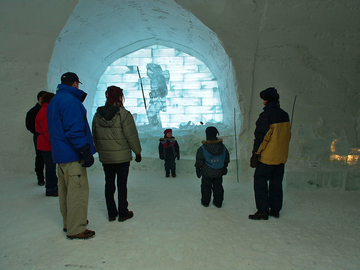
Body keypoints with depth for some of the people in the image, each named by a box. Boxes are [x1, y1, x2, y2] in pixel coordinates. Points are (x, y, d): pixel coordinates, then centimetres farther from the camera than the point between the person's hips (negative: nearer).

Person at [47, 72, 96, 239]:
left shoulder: (54, 101, 18)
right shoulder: (70, 100, -14)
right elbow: (74, 128, -22)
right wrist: (86, 151, -22)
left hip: (60, 155, 11)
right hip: (72, 155, -11)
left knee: (65, 189, 17)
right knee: (78, 190, -5)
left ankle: (69, 223, 30)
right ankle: (76, 230, 2)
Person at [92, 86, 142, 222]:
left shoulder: (97, 115, 4)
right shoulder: (124, 114, -13)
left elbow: (94, 136, 11)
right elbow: (131, 136, -11)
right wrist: (137, 152, -1)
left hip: (105, 157, 5)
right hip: (122, 156, -5)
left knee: (109, 184, 14)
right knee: (122, 184, 6)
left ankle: (111, 213, 23)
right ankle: (123, 213, 16)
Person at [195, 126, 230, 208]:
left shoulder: (202, 148, -14)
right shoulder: (223, 147, -3)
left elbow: (199, 162, -9)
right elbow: (226, 159, 9)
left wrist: (198, 170, 4)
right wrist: (224, 168, 22)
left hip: (207, 172, -3)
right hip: (219, 172, 3)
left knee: (206, 187, 12)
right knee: (218, 186, 15)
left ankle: (205, 202, 21)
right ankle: (218, 202, 22)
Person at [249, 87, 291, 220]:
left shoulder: (265, 115, -16)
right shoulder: (284, 115, 9)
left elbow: (261, 137, -17)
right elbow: (287, 135, 16)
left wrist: (256, 154, -11)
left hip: (267, 157, -8)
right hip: (281, 156, 8)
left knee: (260, 181, 1)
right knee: (276, 182, 14)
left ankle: (263, 211, 3)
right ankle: (275, 210, 21)